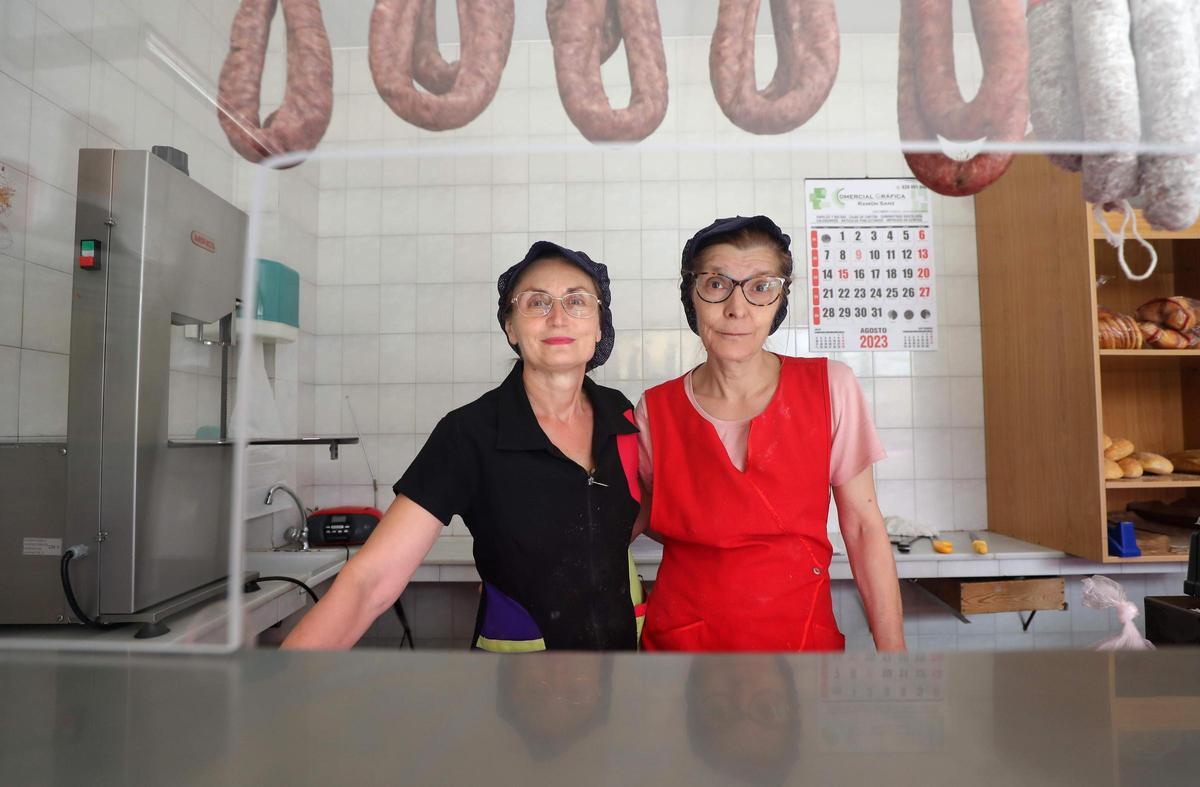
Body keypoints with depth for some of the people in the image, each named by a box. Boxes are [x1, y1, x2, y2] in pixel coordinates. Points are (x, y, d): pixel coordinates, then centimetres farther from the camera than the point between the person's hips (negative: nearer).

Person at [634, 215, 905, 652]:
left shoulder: (831, 387, -9)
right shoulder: (656, 410, -9)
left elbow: (863, 527, -5)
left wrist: (892, 650, -6)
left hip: (803, 635, 1)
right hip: (681, 637, 0)